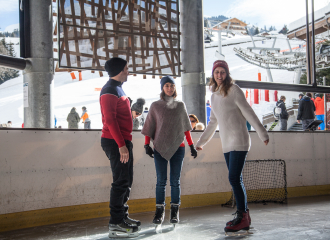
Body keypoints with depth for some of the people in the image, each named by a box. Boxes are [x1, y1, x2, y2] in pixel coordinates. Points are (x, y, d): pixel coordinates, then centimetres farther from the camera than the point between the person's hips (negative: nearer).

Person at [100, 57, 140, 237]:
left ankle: (123, 216, 23)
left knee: (125, 181, 14)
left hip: (122, 141, 10)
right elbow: (110, 120, -20)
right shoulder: (110, 90, -12)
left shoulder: (117, 89, 19)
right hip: (116, 142, -10)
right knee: (121, 182, -8)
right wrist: (121, 145, -23)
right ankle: (115, 224, -3)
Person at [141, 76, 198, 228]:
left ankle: (175, 212, 9)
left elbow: (186, 128, 14)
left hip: (177, 148, 1)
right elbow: (149, 127, 6)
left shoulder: (180, 105, 10)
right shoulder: (155, 106, 6)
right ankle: (160, 211, 4)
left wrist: (191, 146, 11)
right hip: (160, 148, -1)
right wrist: (147, 145, -3)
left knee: (175, 181, 1)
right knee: (161, 181, -2)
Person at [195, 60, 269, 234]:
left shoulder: (233, 90, -4)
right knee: (236, 180, 8)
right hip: (226, 144, 7)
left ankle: (242, 217, -5)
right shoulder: (214, 96, 16)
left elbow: (248, 113, -7)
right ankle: (244, 217, 14)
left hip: (239, 141, -7)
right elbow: (213, 123, 24)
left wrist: (262, 133, -11)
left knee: (234, 179, -13)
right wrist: (201, 142, 27)